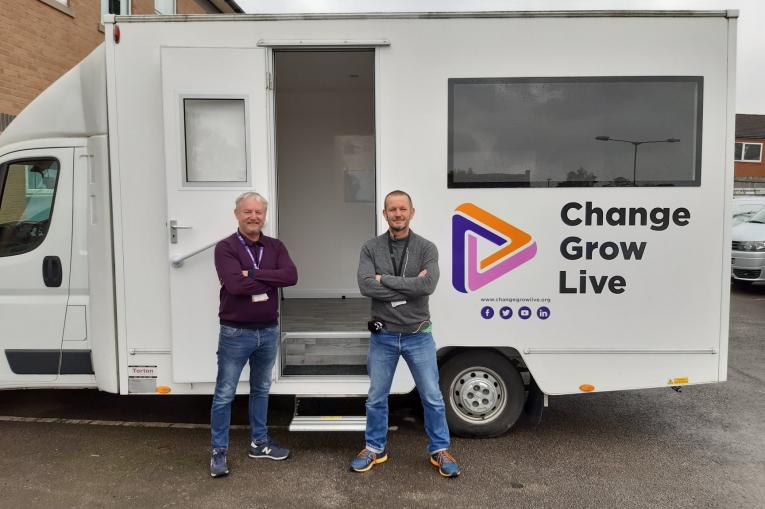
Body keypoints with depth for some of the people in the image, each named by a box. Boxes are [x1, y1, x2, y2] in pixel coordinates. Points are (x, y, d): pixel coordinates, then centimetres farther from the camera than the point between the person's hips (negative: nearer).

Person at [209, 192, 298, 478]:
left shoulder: (275, 247, 4)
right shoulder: (226, 247, -10)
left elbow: (291, 276, -13)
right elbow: (235, 285, -25)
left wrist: (253, 274, -21)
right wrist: (271, 279, -13)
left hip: (269, 331, 5)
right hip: (235, 333, -5)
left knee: (261, 389, 17)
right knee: (224, 394, 5)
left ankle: (259, 443, 32)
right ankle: (219, 451, 19)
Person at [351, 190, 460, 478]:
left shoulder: (426, 248, -4)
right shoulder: (371, 248, -2)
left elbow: (428, 285, -20)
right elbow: (366, 286, -17)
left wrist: (385, 279, -17)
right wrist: (409, 286, -19)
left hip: (418, 336, 0)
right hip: (383, 336, 1)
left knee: (432, 397, 8)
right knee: (376, 398, 13)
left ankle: (439, 450, 27)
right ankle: (374, 449, 32)